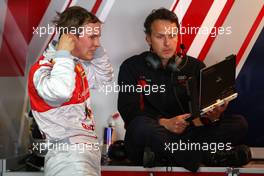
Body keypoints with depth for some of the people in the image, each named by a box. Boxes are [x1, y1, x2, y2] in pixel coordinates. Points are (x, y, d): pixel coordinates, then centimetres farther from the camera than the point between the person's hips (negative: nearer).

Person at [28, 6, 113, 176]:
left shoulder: (77, 65, 16)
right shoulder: (43, 68, -11)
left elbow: (105, 78, 33)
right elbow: (60, 91, -34)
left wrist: (96, 48, 16)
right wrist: (64, 53, -18)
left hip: (89, 148, 10)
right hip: (68, 153, -9)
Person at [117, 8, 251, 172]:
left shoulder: (195, 66, 16)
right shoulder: (132, 67, 7)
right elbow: (128, 111, -6)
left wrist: (212, 116, -19)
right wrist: (165, 123, -22)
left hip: (188, 134, 3)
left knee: (239, 123, -16)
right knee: (141, 126, -37)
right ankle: (208, 156, -28)